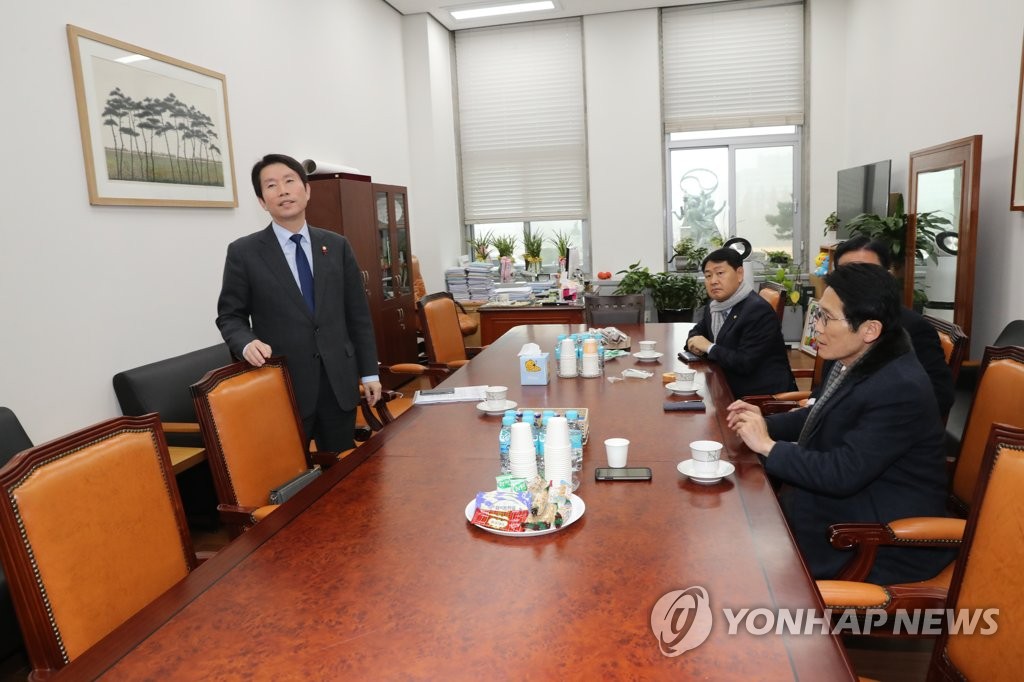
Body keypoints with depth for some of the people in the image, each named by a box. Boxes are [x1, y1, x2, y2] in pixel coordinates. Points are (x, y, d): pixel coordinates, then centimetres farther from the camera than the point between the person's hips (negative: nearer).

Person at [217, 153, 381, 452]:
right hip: (284, 385, -2)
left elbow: (358, 314, 8)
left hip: (339, 381, 3)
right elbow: (230, 316, 3)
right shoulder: (243, 252, -2)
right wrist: (247, 343, -19)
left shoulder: (337, 246, 6)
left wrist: (369, 372, 5)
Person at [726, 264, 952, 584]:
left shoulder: (900, 389, -27)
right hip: (848, 498, 8)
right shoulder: (854, 361, -2)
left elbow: (842, 474, -29)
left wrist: (768, 446, -20)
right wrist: (765, 423, -2)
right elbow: (820, 415, 14)